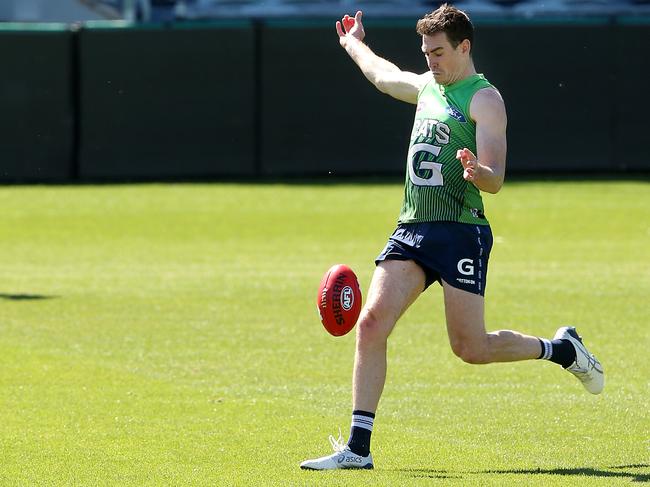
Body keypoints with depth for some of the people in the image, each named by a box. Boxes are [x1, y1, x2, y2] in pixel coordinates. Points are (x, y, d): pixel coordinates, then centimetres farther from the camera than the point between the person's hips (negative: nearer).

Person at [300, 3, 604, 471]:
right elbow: (382, 75, 40)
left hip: (461, 231, -6)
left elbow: (495, 180, -13)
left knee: (471, 348, -5)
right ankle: (358, 448, -12)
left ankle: (561, 348, 23)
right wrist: (353, 44, 54)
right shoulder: (426, 87, 17)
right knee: (371, 323, -11)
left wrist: (476, 172, -35)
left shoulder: (484, 99, -6)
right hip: (411, 228, 6)